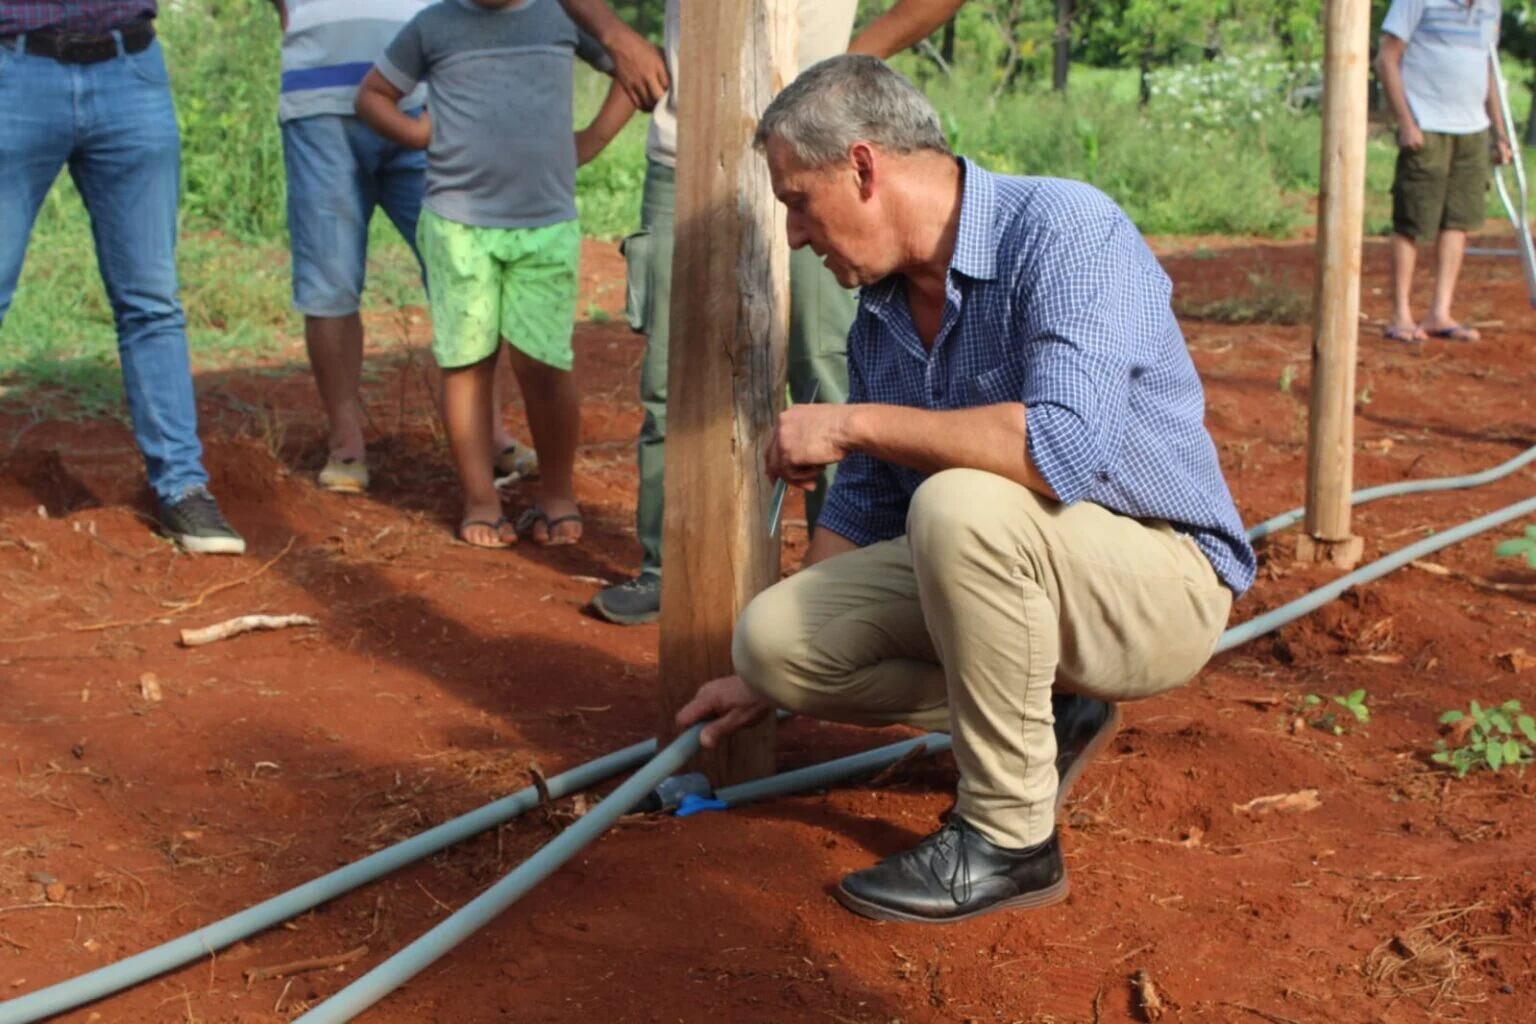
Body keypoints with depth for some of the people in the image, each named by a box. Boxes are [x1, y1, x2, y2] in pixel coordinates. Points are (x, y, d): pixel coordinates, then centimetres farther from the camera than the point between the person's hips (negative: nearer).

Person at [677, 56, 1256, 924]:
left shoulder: (1065, 231, -22)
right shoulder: (882, 313, 3)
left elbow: (1066, 448, -38)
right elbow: (864, 511, 14)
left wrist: (855, 422, -27)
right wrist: (772, 678, 17)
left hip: (1159, 578, -8)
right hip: (1000, 568, 8)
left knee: (960, 507, -36)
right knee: (773, 637, -8)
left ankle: (1009, 837, -18)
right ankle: (1042, 715, 9)